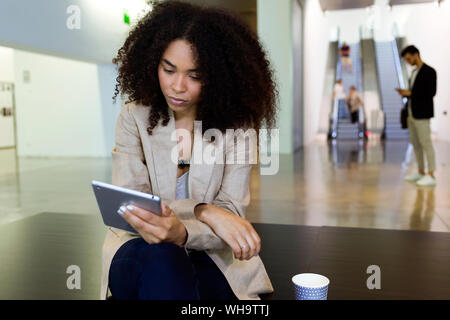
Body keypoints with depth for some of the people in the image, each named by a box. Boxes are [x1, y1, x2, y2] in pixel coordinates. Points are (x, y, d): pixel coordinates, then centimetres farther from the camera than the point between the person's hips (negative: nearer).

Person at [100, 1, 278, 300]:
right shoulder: (134, 116, -4)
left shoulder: (236, 125, -5)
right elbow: (128, 205, -12)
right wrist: (204, 211, -28)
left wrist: (181, 233, -33)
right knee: (160, 258, -34)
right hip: (142, 252, 0)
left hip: (209, 253, 1)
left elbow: (231, 212, -11)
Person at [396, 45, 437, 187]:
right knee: (415, 144, 10)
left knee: (426, 144, -8)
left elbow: (431, 93, -17)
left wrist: (410, 93, -17)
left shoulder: (429, 71, -10)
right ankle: (421, 172, 17)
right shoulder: (414, 72, 18)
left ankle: (431, 175, -5)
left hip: (422, 115, -9)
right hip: (412, 114, 9)